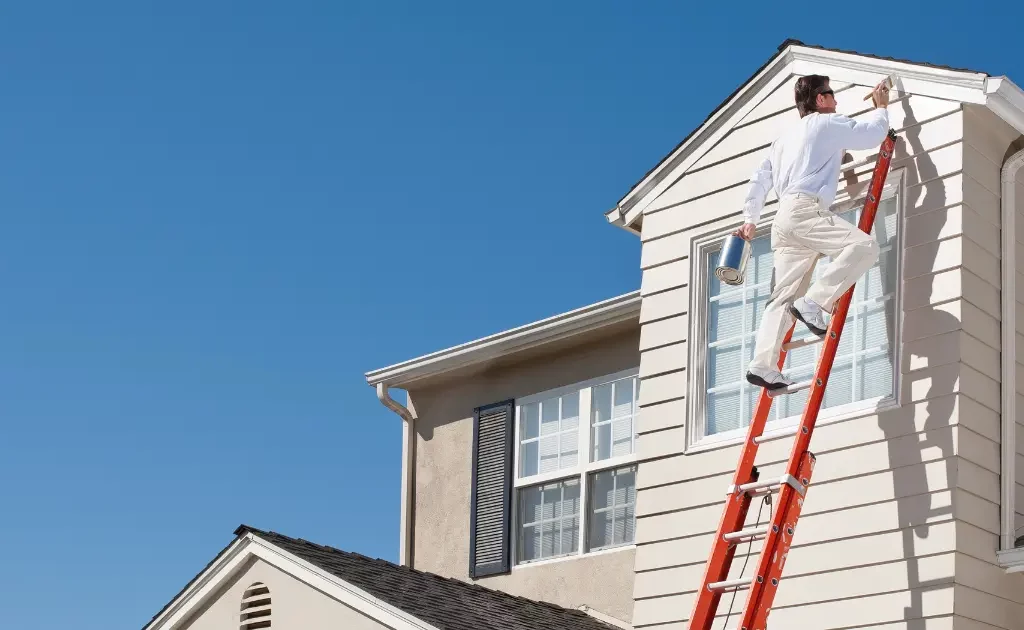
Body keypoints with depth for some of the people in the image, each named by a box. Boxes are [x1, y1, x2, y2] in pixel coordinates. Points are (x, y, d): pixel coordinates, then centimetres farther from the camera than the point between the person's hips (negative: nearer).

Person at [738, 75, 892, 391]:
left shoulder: (784, 138, 31)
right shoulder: (828, 124, 7)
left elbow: (759, 179, 27)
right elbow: (874, 133, 13)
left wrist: (750, 219, 27)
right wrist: (881, 106, 31)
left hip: (784, 218, 9)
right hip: (804, 210, -9)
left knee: (784, 297, 0)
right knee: (864, 245, -22)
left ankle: (763, 365, -15)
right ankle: (814, 302, -30)